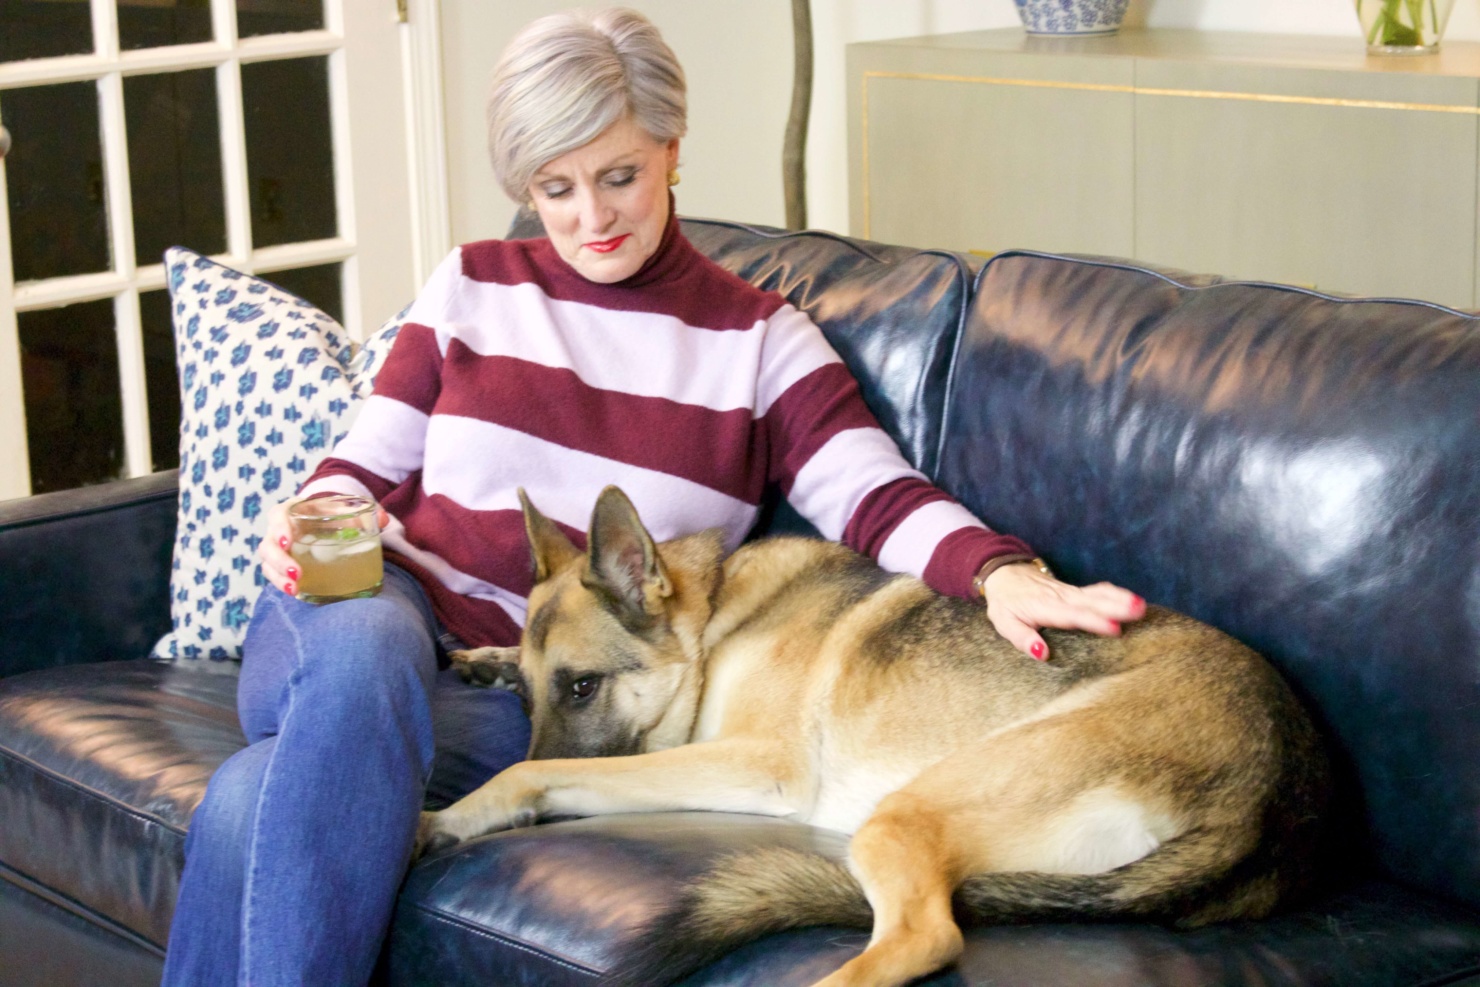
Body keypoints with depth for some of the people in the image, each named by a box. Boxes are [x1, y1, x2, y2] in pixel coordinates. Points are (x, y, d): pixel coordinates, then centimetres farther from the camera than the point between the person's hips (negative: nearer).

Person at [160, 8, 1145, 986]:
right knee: (364, 649, -38)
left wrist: (998, 571, -23)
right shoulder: (472, 286, 16)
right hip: (380, 605, 2)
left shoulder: (754, 337, 10)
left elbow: (874, 496, -2)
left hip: (529, 689, -2)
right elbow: (369, 463, 17)